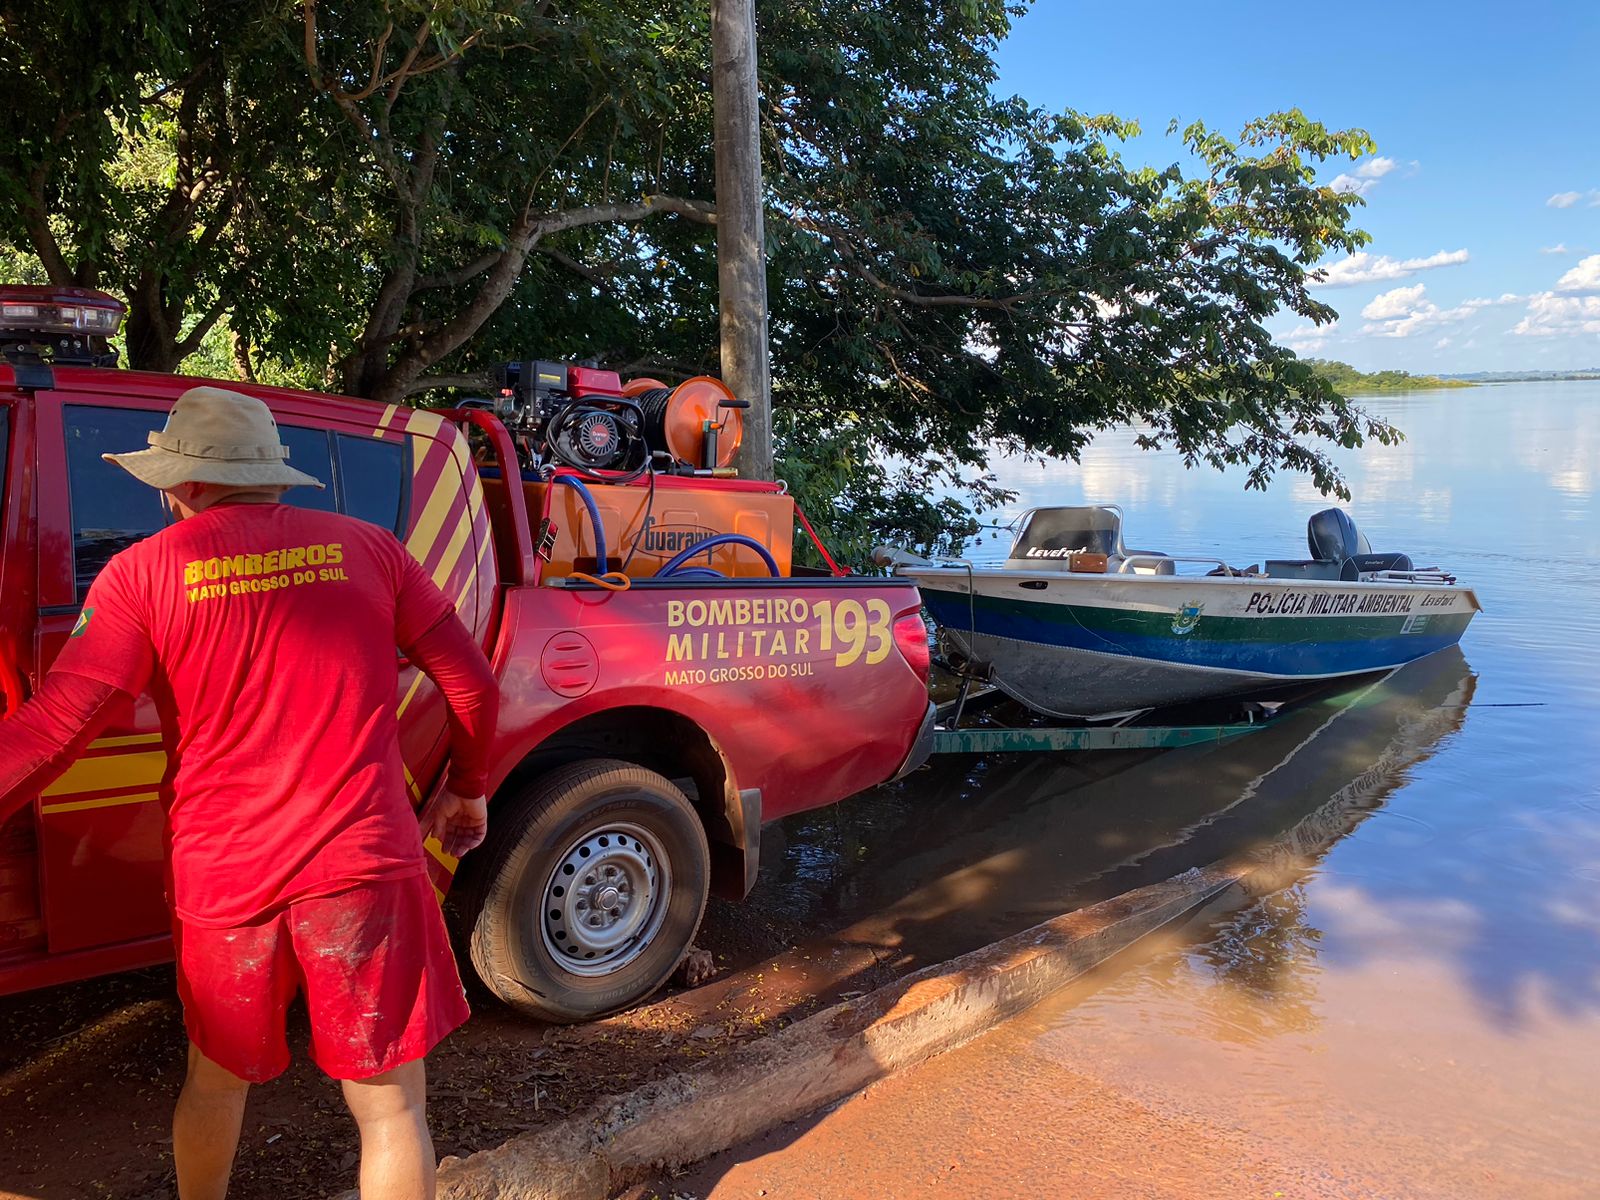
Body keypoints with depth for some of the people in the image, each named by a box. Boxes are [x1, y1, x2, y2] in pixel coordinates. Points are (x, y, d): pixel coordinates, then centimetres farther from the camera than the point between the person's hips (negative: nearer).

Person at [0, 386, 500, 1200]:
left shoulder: (145, 573, -3)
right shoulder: (367, 547, 1)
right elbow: (470, 683, 3)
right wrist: (466, 787, 18)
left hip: (222, 881, 1)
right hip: (362, 866, -1)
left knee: (217, 1076, 27)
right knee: (388, 1105, 9)